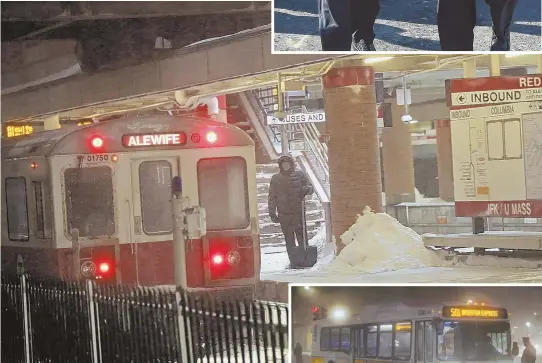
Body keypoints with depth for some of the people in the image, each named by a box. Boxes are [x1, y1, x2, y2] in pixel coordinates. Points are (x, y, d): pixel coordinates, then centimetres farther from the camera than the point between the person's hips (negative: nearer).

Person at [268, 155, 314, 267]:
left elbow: (311, 188, 3)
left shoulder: (300, 175, 6)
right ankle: (293, 261, 5)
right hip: (284, 214, 1)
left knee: (302, 237, -4)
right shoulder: (275, 178, 10)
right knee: (289, 240, 1)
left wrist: (307, 189, -22)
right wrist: (272, 213, 4)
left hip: (299, 212, -1)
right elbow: (272, 197, 11)